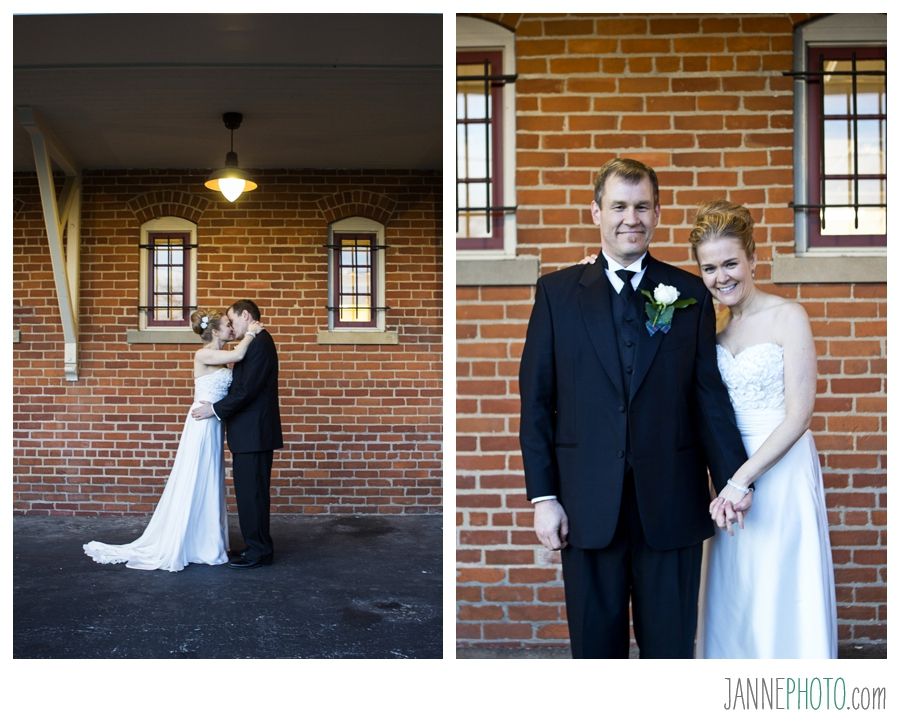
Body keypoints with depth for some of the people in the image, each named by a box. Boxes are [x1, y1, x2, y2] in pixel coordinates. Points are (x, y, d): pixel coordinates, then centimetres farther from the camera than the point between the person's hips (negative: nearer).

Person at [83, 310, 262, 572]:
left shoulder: (220, 357, 14)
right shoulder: (203, 355, -13)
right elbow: (238, 355, -24)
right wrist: (251, 333, -10)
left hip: (213, 427, 9)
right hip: (203, 426, -9)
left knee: (208, 486, 12)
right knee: (193, 486, -2)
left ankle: (203, 544, 21)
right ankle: (172, 547, 8)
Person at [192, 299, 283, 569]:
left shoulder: (260, 342, -14)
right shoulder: (256, 342, 17)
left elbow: (248, 388, -20)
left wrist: (215, 408, -13)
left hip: (254, 433, -10)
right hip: (252, 433, 10)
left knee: (252, 493, -3)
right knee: (250, 493, 13)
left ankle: (259, 551, 5)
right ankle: (257, 546, 21)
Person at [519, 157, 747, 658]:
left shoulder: (690, 293, 5)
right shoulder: (557, 292, 3)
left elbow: (710, 395, 3)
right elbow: (536, 401, 1)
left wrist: (733, 481, -5)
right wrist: (543, 495, -4)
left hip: (671, 503, 1)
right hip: (588, 505, 0)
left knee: (670, 644, 11)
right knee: (596, 641, 13)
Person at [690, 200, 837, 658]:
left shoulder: (787, 317, -9)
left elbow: (799, 414, -13)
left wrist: (742, 480, -18)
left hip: (781, 475, -5)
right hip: (729, 474, 5)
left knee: (783, 600, 4)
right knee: (732, 599, 14)